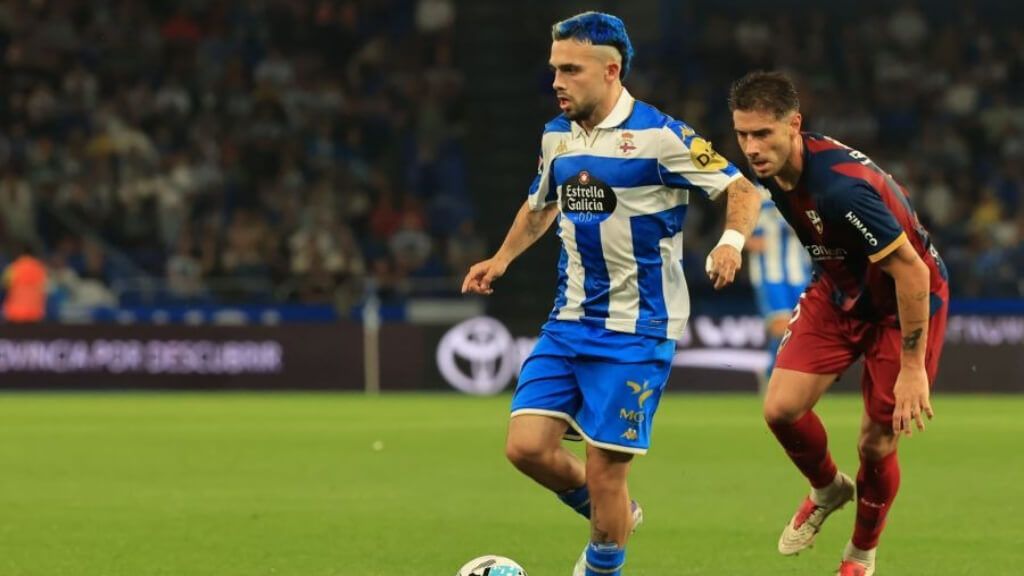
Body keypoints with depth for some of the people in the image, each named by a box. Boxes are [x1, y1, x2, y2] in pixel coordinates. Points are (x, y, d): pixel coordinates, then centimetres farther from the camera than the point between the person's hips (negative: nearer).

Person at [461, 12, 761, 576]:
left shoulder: (659, 136, -12)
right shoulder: (556, 137, 8)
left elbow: (743, 191, -8)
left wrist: (731, 241, -27)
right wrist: (502, 258, 13)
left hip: (636, 332, -6)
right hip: (568, 321, 6)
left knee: (604, 470, -6)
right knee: (526, 446, -7)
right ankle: (615, 515, 21)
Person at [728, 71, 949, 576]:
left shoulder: (841, 187, -37)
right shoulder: (774, 168, -11)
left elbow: (912, 271, -31)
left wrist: (912, 368, -27)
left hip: (906, 301, -7)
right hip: (840, 291, 7)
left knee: (877, 444, -3)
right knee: (781, 407, -10)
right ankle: (827, 490, 22)